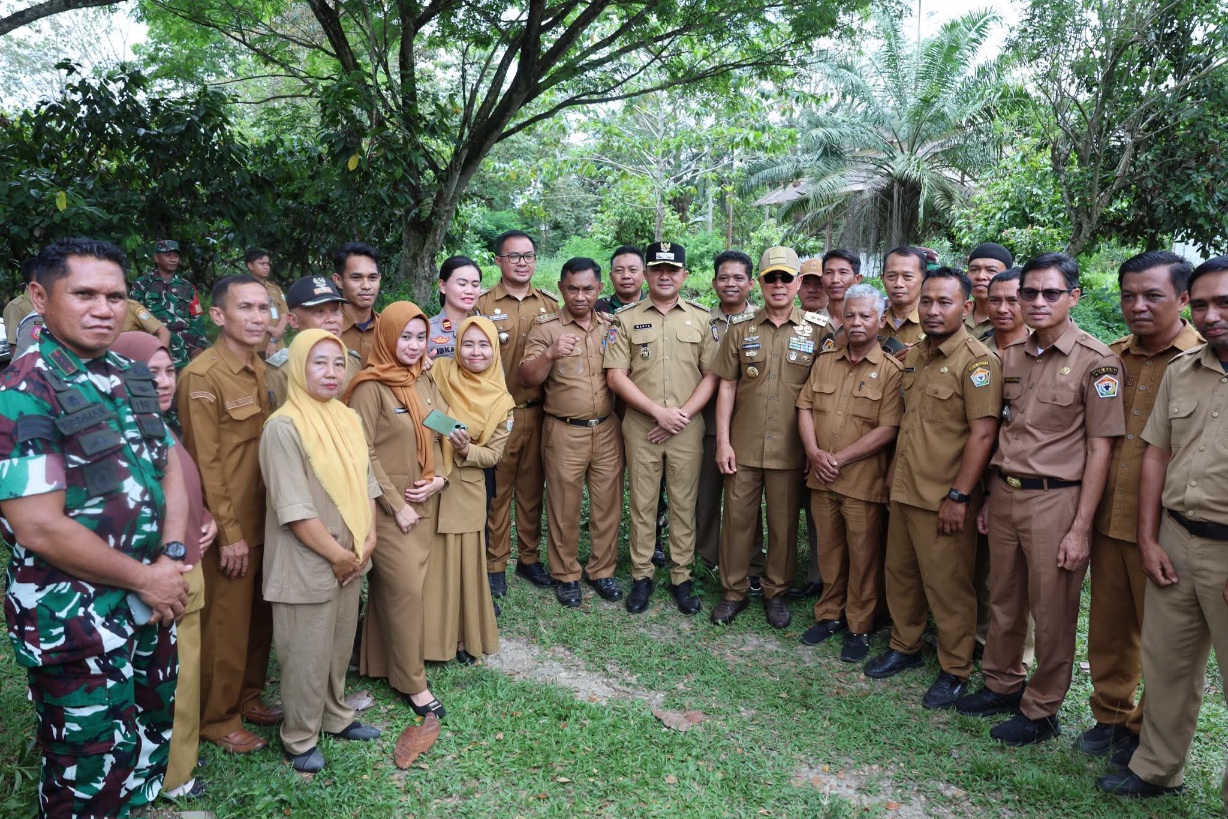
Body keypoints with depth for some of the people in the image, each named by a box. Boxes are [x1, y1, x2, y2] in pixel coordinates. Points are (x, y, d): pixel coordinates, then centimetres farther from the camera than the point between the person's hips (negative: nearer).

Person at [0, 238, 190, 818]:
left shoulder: (130, 377, 5)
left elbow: (170, 466, 9)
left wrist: (170, 559, -7)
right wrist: (146, 578, -14)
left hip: (151, 603, 7)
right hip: (76, 621, -7)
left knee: (151, 747, 23)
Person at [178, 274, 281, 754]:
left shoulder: (261, 371, 8)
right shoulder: (202, 376, -16)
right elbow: (205, 463, -17)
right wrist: (230, 532, -16)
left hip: (263, 520, 7)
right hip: (228, 527, -7)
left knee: (260, 617, 18)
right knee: (226, 625, 7)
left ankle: (248, 697, 36)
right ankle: (218, 719, 24)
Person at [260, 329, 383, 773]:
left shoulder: (348, 419, 5)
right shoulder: (284, 427, -18)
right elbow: (294, 508, -20)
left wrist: (367, 541, -2)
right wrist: (337, 554, -14)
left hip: (352, 559, 7)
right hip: (307, 564, -7)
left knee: (340, 645, 21)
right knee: (306, 656, 8)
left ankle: (336, 715, 41)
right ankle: (299, 737, 28)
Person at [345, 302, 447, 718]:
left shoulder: (424, 383, 8)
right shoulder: (371, 387, -12)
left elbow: (438, 437, 14)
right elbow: (363, 453, -14)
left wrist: (438, 477, -4)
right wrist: (397, 504, -13)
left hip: (425, 503, 6)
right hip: (388, 506, -6)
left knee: (393, 587, 13)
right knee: (407, 590, -3)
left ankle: (381, 663, 28)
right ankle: (411, 680, 12)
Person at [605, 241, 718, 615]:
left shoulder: (701, 318, 6)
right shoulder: (627, 319, 3)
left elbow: (712, 374, 3)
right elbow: (615, 375, -4)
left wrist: (683, 414, -10)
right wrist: (658, 412, -11)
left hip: (687, 427, 1)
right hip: (641, 426, 0)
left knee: (684, 504, 8)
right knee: (642, 503, 7)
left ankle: (682, 577, 20)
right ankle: (642, 576, 20)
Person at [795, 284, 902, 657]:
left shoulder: (891, 370, -6)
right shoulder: (825, 362, 10)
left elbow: (886, 430, -13)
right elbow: (805, 408, 7)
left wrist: (839, 459, -15)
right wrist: (814, 452, -9)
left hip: (863, 481, -4)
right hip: (821, 477, 5)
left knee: (863, 556, 6)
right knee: (829, 550, 16)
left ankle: (860, 627, 21)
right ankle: (829, 614, 31)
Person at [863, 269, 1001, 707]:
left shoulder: (976, 361, -13)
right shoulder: (913, 357, 11)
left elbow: (983, 432, -17)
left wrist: (959, 496, -19)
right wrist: (897, 476, 14)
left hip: (944, 499, -7)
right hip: (903, 490, 7)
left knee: (947, 586, 4)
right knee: (900, 574, 18)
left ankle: (955, 670, 21)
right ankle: (904, 646, 36)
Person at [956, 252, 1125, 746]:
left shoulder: (1095, 361, -10)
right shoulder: (1010, 356, 8)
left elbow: (1099, 449, -11)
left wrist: (1080, 528, -13)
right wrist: (988, 497, 12)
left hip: (1056, 500, -5)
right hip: (1004, 494, 6)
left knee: (1052, 612, 7)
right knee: (1003, 600, 17)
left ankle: (1041, 710, 23)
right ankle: (1002, 684, 35)